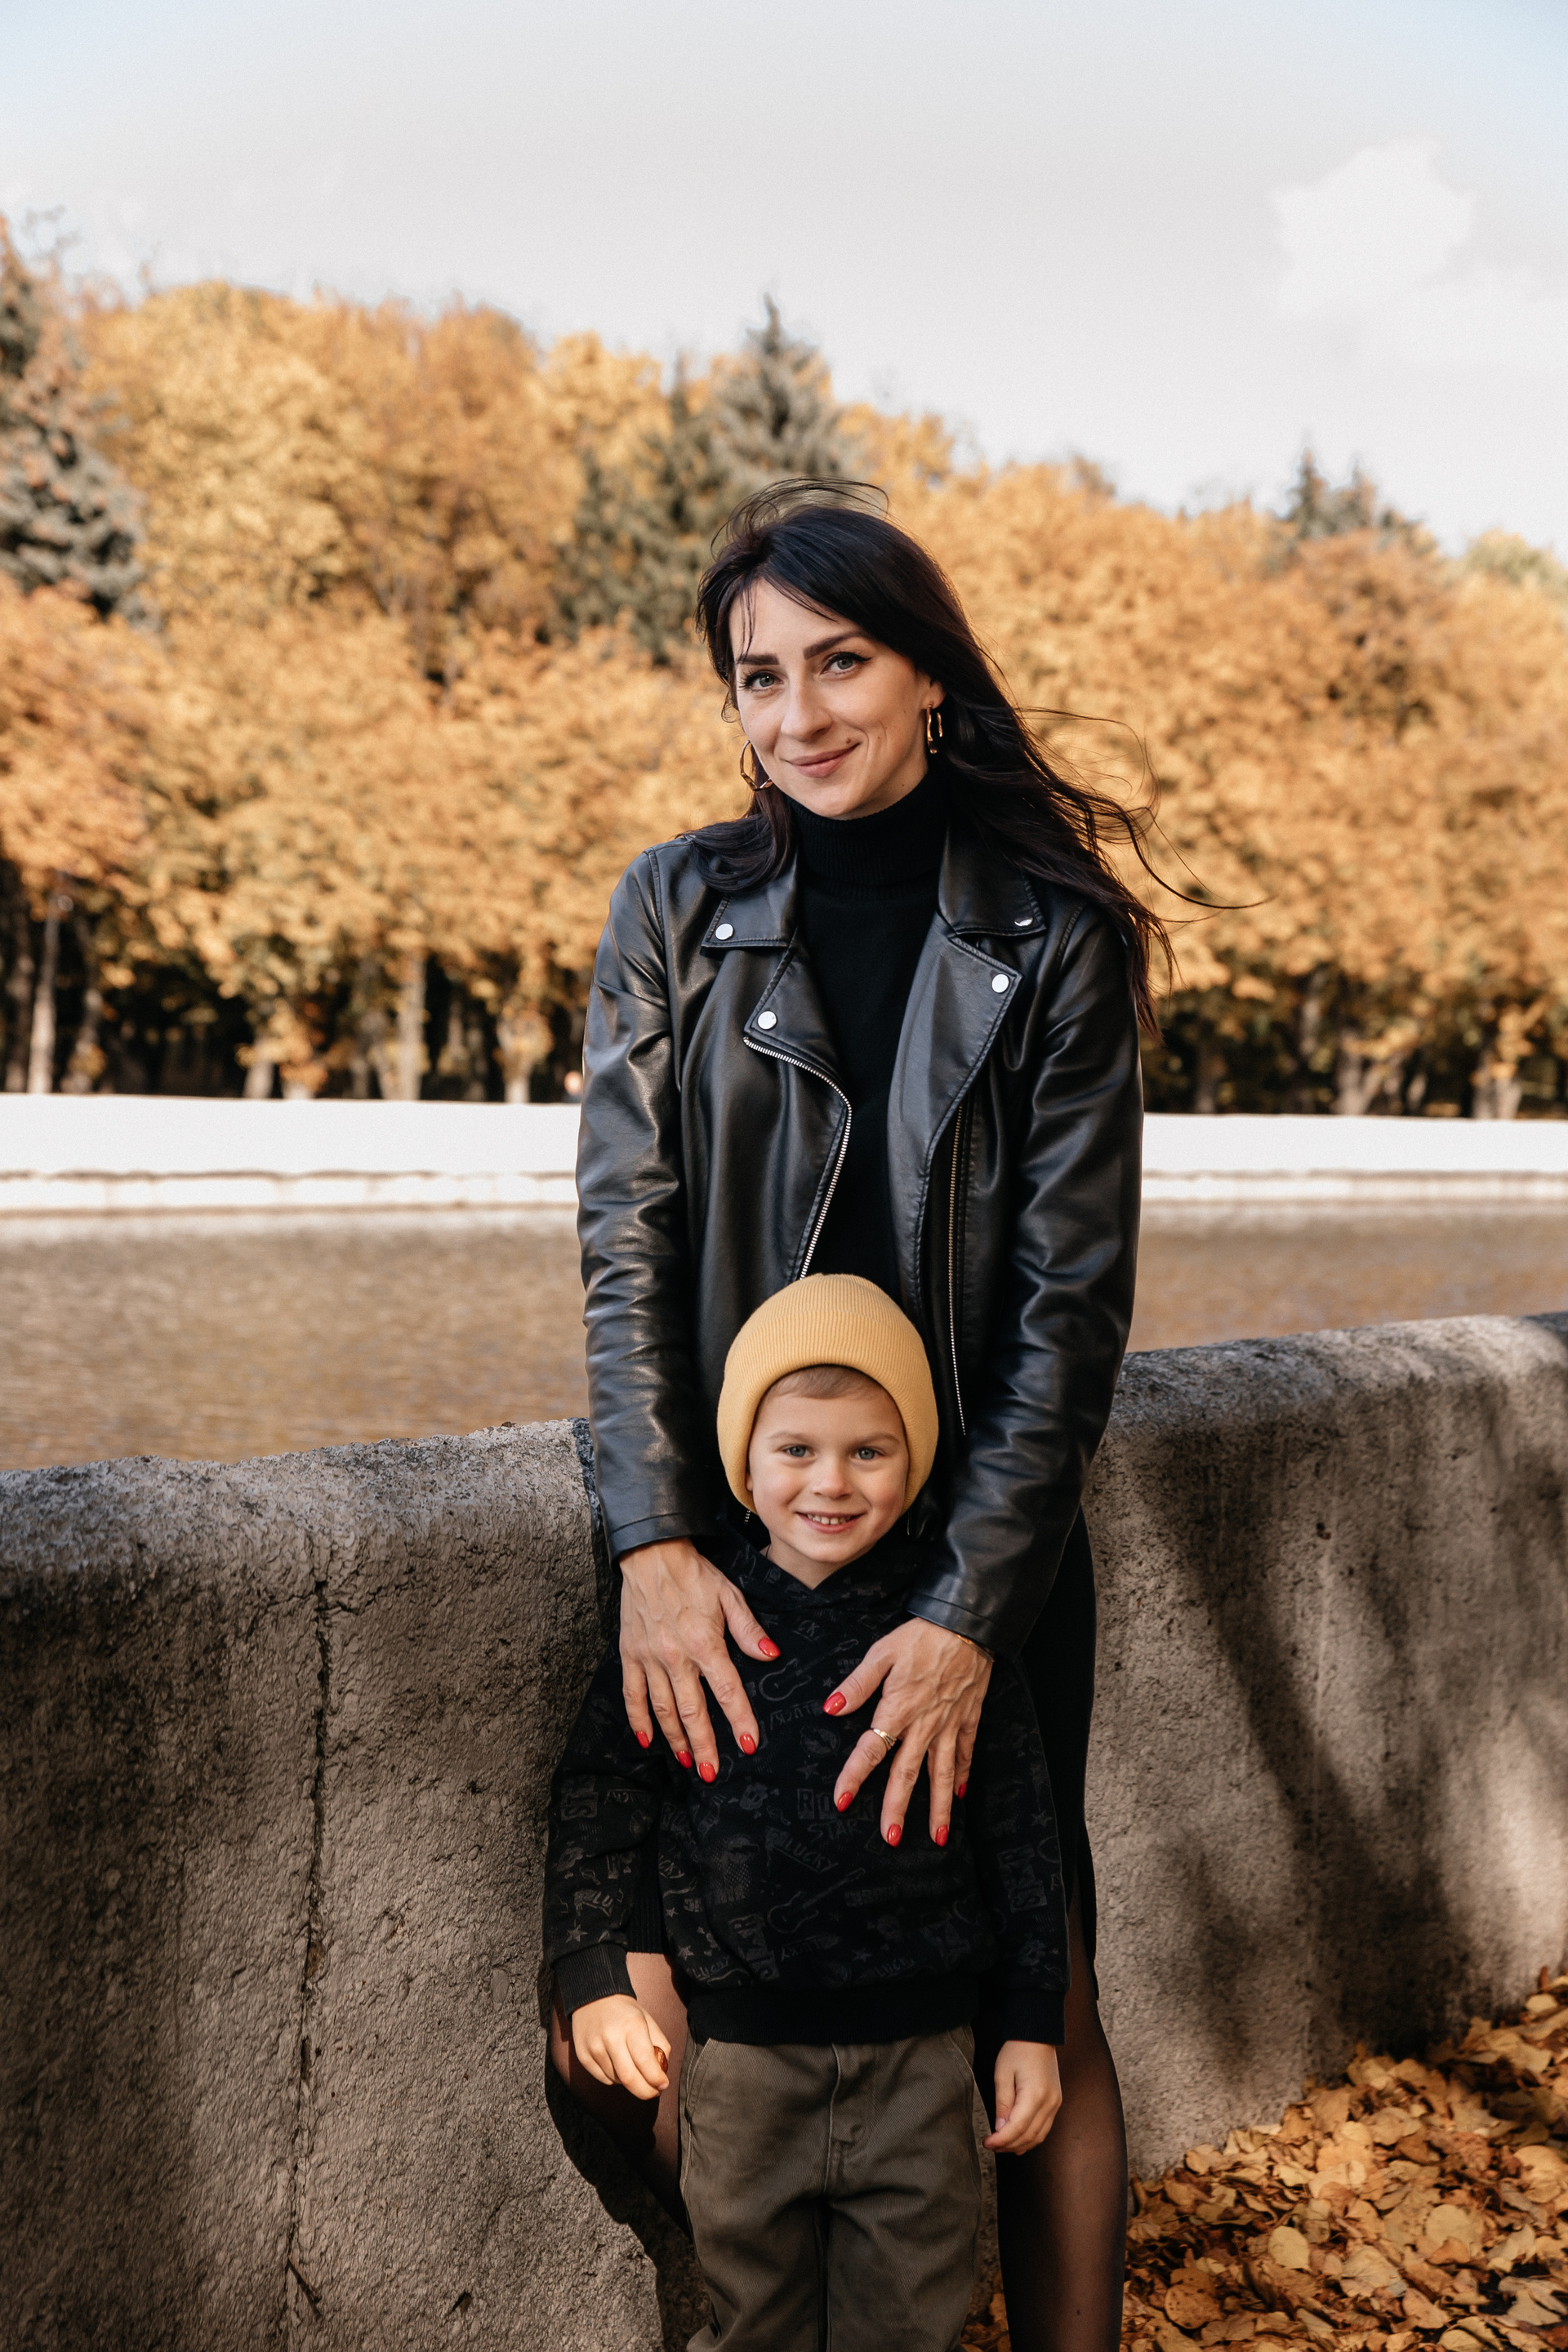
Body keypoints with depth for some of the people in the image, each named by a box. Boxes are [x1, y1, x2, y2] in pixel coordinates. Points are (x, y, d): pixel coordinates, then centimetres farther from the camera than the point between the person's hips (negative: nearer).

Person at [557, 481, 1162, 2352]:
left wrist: (969, 1613, -15)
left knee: (1041, 1999, 4)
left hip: (984, 1546, -1)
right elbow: (625, 1239, -2)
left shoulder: (1057, 937, -2)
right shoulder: (679, 907, 3)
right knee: (627, 2030, -1)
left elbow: (1075, 1293, -6)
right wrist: (657, 1545, -15)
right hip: (720, 1525, 1)